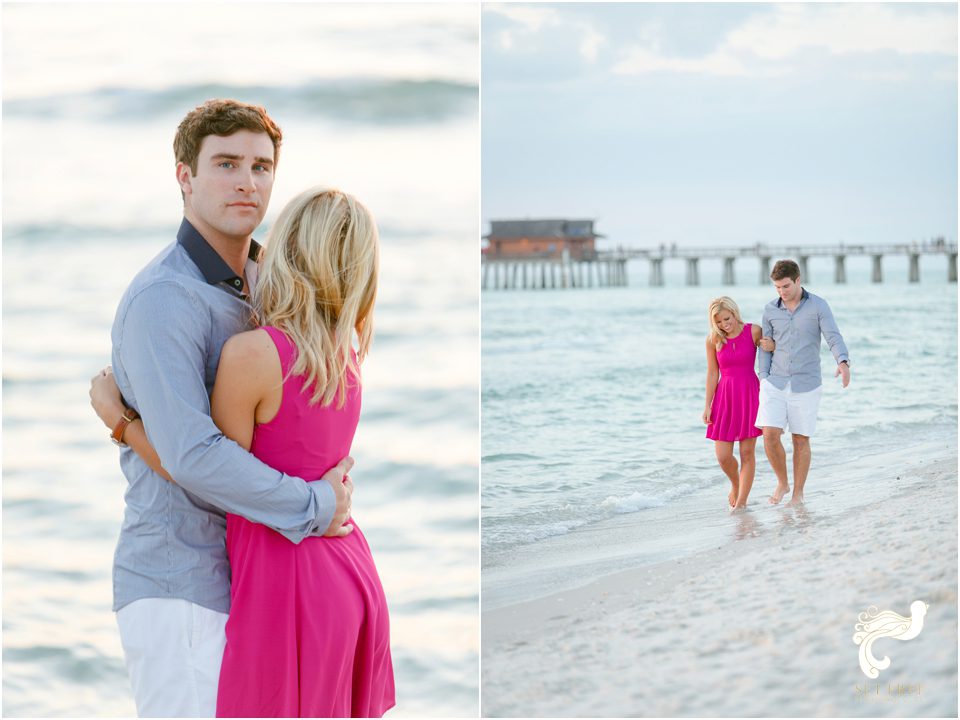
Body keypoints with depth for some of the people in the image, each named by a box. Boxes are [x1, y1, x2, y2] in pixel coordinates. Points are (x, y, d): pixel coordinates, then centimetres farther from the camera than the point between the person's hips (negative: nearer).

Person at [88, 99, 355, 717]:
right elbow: (191, 455, -27)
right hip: (179, 590, -9)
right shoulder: (163, 298, -18)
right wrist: (314, 508, -18)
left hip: (241, 580, 9)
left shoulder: (256, 286, 12)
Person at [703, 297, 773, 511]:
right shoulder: (713, 339, -3)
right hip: (725, 397, 2)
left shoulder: (754, 331, -7)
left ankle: (741, 502, 4)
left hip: (750, 395, -1)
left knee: (747, 452, -2)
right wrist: (707, 406, 0)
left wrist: (771, 345, -20)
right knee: (723, 456, -1)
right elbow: (712, 374, 2)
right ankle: (735, 484, 29)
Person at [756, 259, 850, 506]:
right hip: (776, 384, 2)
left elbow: (835, 340, -17)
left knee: (801, 440, 5)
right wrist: (763, 380, -1)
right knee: (770, 436, -9)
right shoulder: (770, 309, 3)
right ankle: (782, 483, 14)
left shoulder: (818, 306, -7)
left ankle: (798, 494, 20)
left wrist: (844, 364, -37)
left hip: (806, 385, -2)